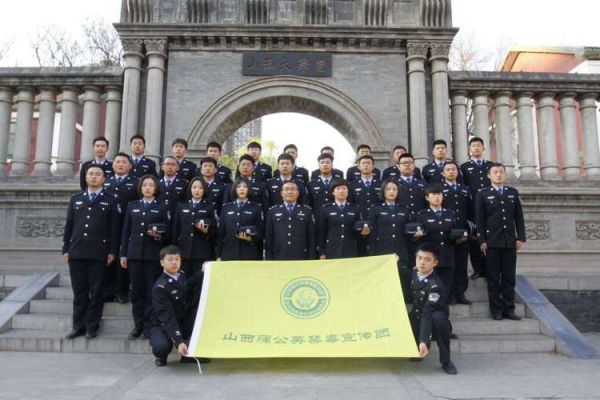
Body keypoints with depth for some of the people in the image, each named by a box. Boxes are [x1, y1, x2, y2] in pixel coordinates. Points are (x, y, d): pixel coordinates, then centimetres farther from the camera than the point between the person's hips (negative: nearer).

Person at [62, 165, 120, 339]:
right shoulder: (75, 199, 14)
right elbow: (69, 225, 13)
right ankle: (78, 326, 16)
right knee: (79, 292, 8)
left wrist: (112, 251, -5)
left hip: (99, 254, -3)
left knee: (96, 292, 2)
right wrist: (66, 249, 7)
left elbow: (114, 228, 0)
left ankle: (92, 327, 11)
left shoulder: (111, 201, 4)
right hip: (76, 253, 3)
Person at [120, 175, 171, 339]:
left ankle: (149, 326, 6)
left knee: (151, 291, -1)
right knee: (136, 290, 5)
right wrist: (123, 254, 6)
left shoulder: (163, 207, 7)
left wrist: (159, 235, -17)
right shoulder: (132, 206, 14)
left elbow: (168, 232, 5)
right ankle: (138, 325, 14)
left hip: (154, 255, -2)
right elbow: (126, 231, 12)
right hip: (134, 254, 3)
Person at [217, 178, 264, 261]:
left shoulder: (256, 208, 7)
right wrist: (218, 255, 5)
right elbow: (220, 232, 10)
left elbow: (261, 232, 4)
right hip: (229, 254, 2)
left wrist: (251, 239, -17)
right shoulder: (226, 208, 13)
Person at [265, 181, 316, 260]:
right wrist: (268, 259, 0)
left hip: (301, 259, 0)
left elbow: (311, 237, 6)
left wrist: (311, 259, -1)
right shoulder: (272, 211, 10)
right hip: (278, 259, 0)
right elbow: (268, 238, 7)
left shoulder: (307, 211, 9)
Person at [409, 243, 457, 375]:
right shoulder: (414, 272, -8)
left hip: (434, 323, -6)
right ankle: (416, 349, 21)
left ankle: (446, 361, -22)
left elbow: (427, 314, -38)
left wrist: (423, 341, -47)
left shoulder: (435, 285, -29)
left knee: (438, 317, -39)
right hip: (417, 319, 6)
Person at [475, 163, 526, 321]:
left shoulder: (513, 193, 12)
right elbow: (480, 219, -2)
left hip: (510, 242, 3)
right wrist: (482, 240, -8)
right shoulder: (483, 194, 2)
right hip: (492, 242, -3)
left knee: (509, 277, 5)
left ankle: (509, 309, 12)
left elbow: (519, 217, 10)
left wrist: (520, 237, 2)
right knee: (494, 277, 2)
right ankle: (496, 309, 10)